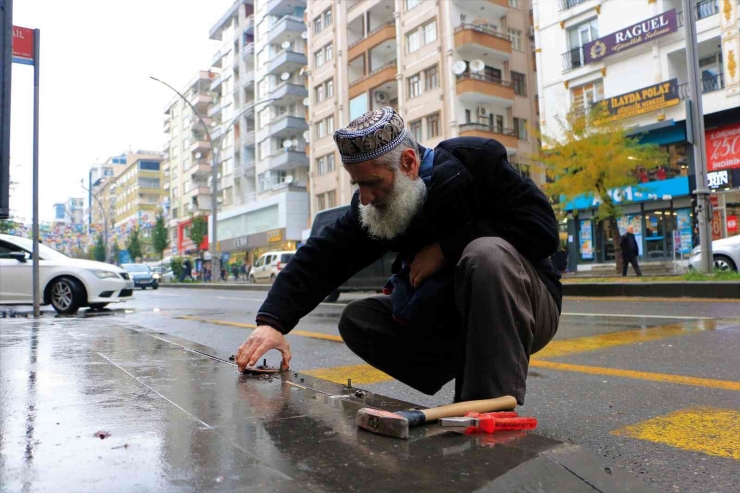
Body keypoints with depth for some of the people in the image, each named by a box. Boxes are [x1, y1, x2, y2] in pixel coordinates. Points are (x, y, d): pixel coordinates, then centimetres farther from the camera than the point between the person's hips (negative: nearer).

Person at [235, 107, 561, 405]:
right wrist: (272, 321, -26)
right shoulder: (372, 208, -5)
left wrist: (446, 248, -25)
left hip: (526, 308, -5)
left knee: (486, 253, -36)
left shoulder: (475, 161, -18)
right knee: (357, 320, -8)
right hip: (454, 319, 5)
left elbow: (542, 228, -25)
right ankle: (469, 385, -11)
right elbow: (323, 258, -13)